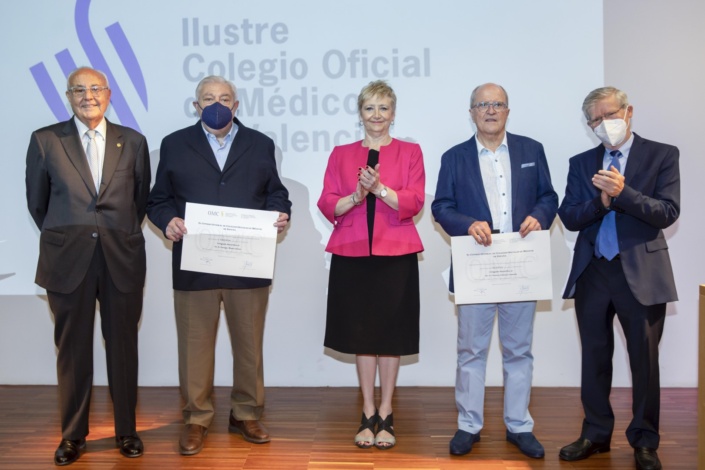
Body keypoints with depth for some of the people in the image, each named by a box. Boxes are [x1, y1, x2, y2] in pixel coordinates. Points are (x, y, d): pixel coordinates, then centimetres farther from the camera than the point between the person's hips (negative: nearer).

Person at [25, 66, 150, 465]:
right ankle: (73, 435, 22)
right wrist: (62, 238, 14)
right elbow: (37, 202, 11)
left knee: (123, 346, 8)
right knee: (72, 349, 8)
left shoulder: (133, 142, 5)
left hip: (122, 260, 1)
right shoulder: (45, 140, 3)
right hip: (68, 261, 0)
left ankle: (126, 430, 23)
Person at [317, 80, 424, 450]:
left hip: (396, 255, -1)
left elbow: (414, 202, -5)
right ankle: (368, 415, 18)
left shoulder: (410, 152, 7)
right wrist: (356, 196, -15)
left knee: (391, 333, 4)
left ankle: (385, 415, 17)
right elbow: (327, 205, 3)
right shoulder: (341, 154, 11)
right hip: (352, 255, 1)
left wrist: (379, 188, -19)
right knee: (361, 333, 6)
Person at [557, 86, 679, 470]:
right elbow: (568, 217, 2)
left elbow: (667, 213, -10)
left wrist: (623, 193, -22)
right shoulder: (582, 163, 9)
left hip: (641, 273, -3)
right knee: (595, 358, 12)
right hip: (592, 272, 3)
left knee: (644, 360, 6)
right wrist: (601, 201, -16)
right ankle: (596, 434, 26)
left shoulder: (662, 155, 0)